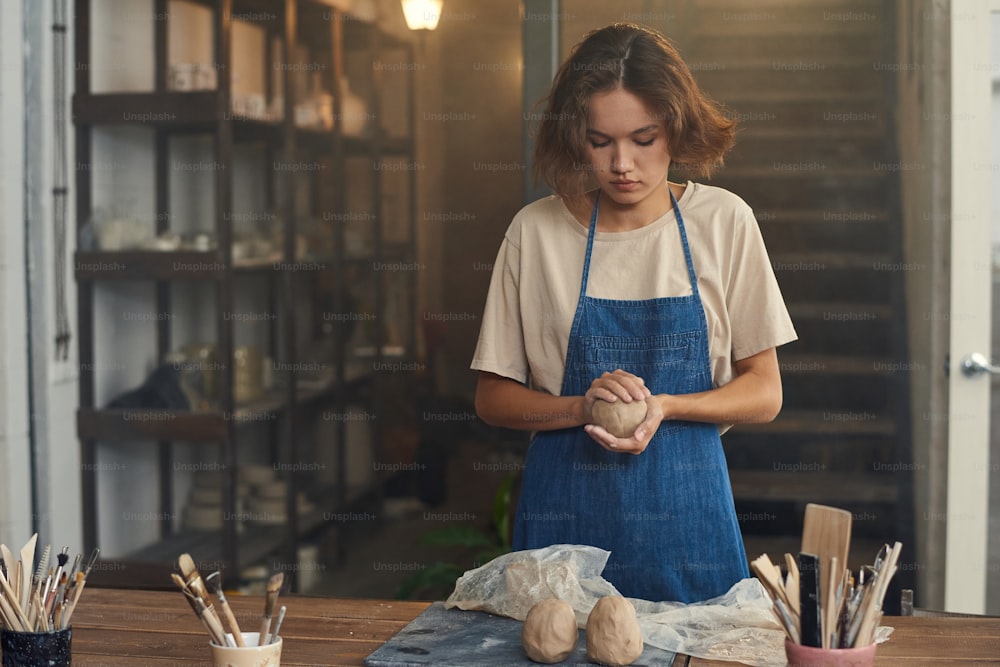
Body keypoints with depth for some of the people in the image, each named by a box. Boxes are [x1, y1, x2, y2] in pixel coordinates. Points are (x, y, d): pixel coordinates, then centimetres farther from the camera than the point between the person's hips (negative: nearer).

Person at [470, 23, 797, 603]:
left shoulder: (724, 222, -1)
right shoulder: (535, 231, 0)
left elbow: (764, 393, 1)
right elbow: (493, 398, 4)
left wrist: (664, 406, -16)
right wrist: (582, 407, -15)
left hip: (685, 512, 0)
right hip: (567, 511, 0)